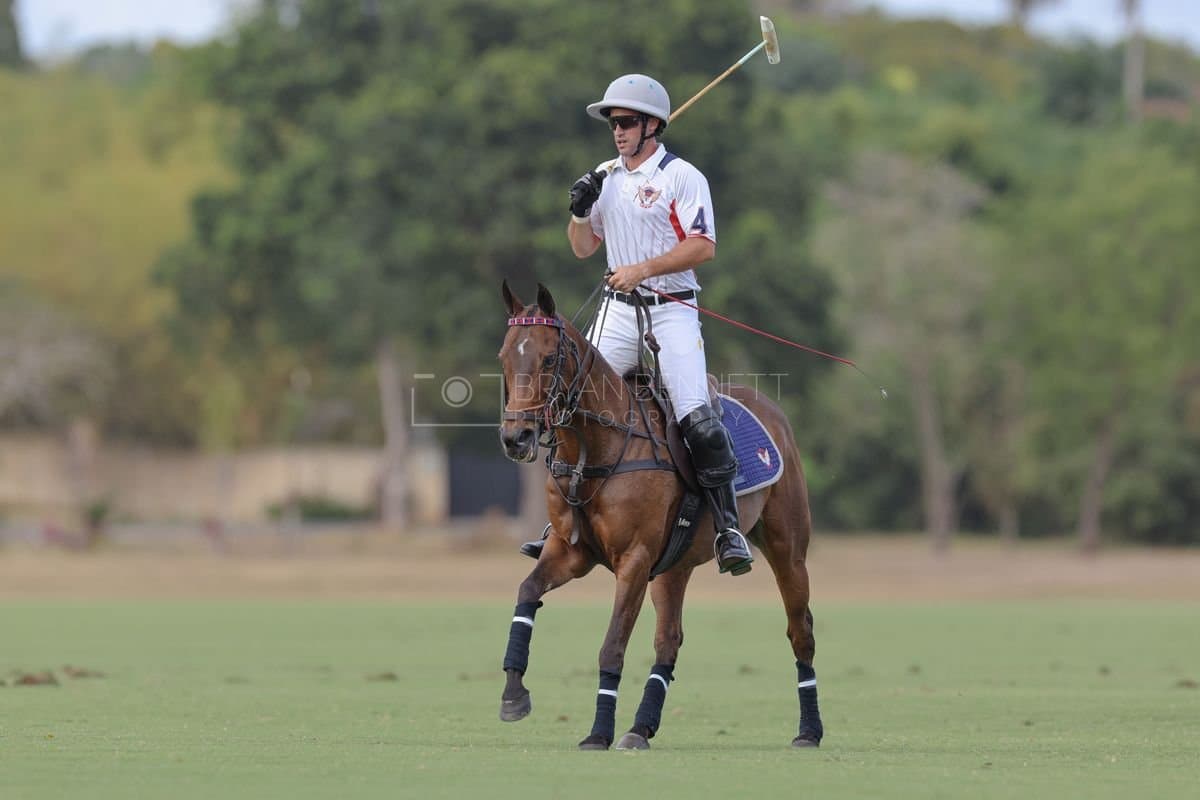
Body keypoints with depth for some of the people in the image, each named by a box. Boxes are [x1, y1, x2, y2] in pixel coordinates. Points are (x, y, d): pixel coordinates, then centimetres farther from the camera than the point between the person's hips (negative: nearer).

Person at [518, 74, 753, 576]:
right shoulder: (605, 179, 12)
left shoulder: (681, 177, -6)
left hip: (671, 310, -6)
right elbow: (582, 248, 17)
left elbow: (703, 247, -14)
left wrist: (642, 269, -21)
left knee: (697, 418, -17)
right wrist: (579, 210, -3)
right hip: (618, 311, 6)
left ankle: (727, 525, -11)